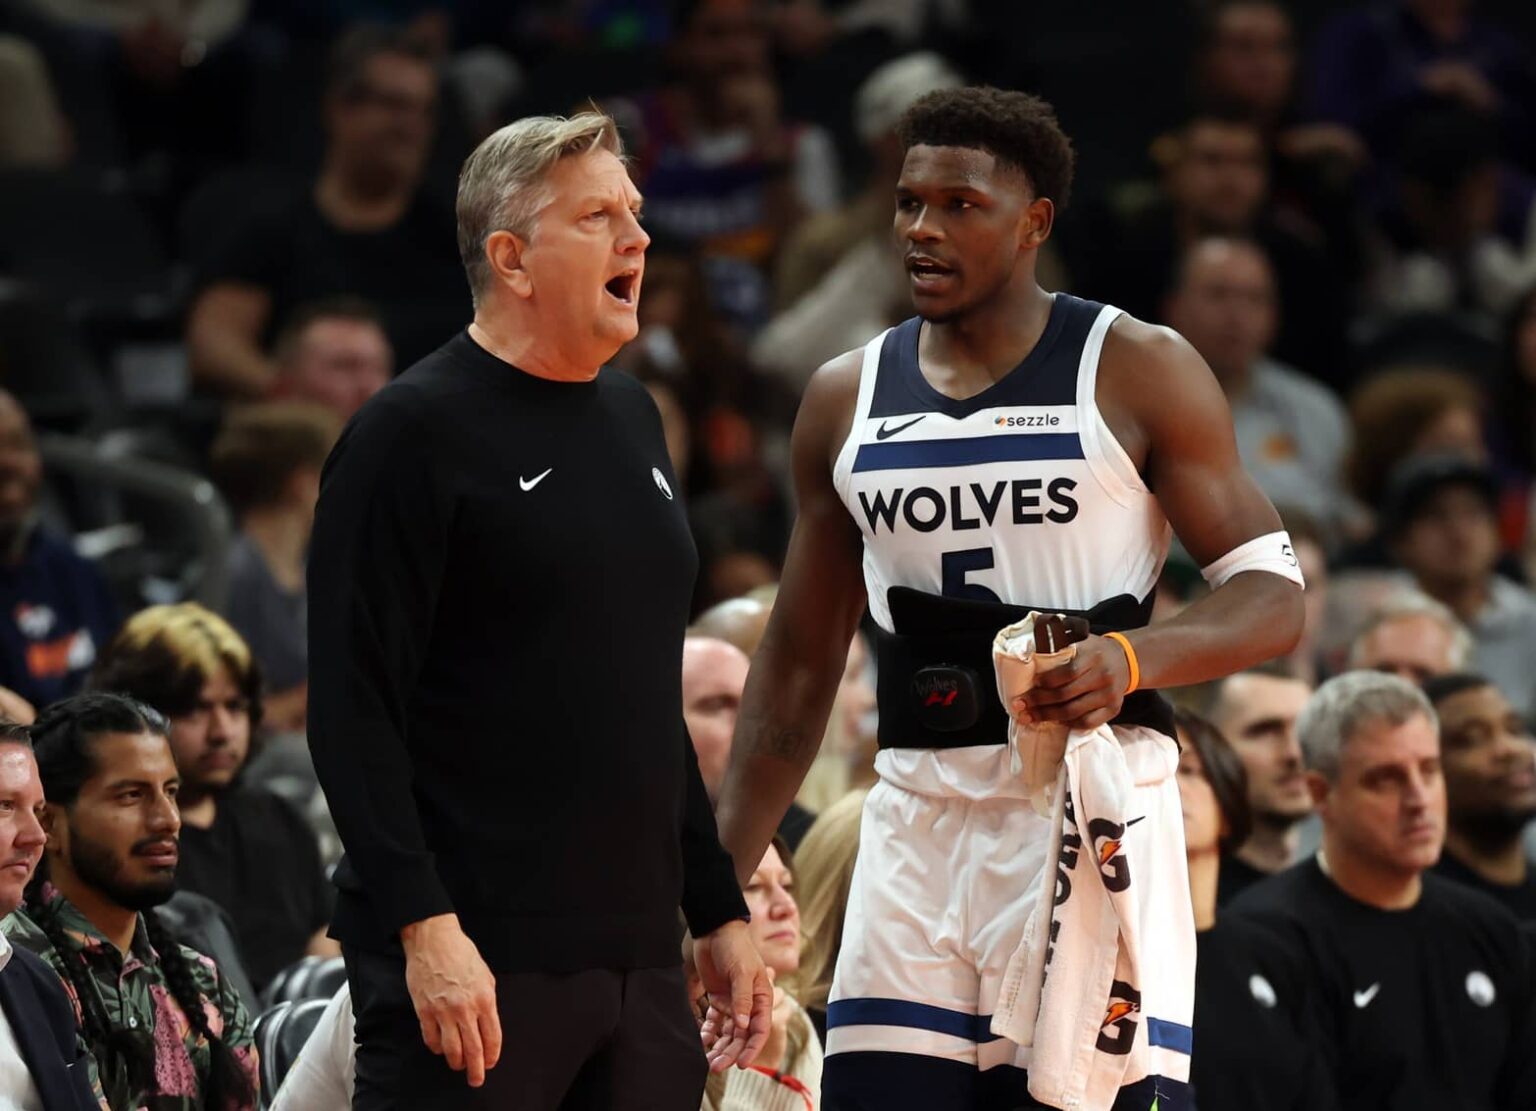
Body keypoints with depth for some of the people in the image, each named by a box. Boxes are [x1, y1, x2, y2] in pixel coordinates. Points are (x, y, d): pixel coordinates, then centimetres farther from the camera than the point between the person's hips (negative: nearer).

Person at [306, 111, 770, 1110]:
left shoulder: (631, 417, 17)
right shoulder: (415, 434, -7)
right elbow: (354, 710, -13)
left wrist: (719, 912, 20)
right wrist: (424, 926, -20)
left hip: (638, 955, 8)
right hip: (473, 966, -8)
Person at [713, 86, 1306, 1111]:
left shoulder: (1138, 373, -1)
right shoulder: (845, 400, 12)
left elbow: (1274, 599, -2)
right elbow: (798, 668, 17)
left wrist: (1134, 656, -22)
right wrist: (717, 881, 12)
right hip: (919, 822, 4)